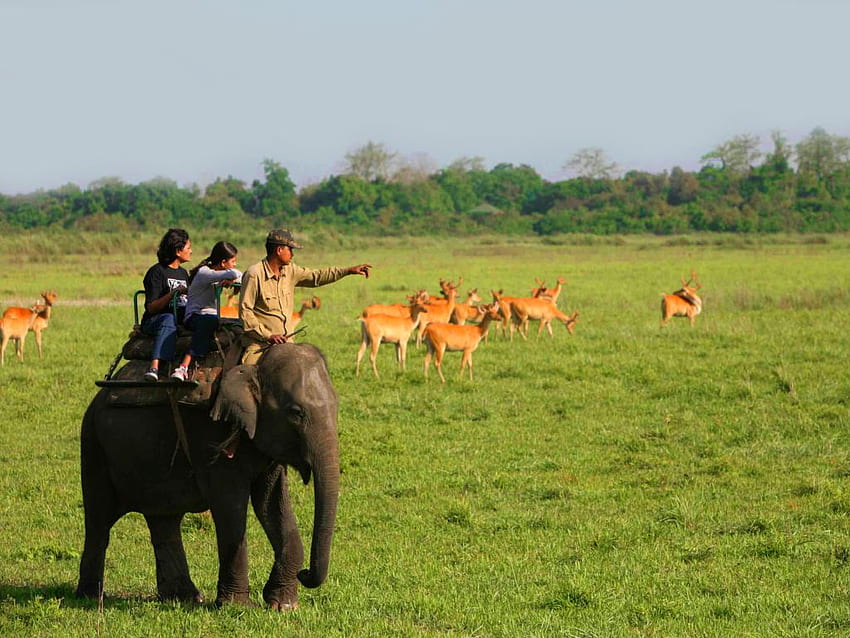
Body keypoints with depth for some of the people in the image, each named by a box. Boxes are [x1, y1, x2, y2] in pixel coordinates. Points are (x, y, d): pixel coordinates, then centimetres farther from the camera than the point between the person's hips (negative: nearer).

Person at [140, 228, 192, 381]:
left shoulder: (183, 273, 23)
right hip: (153, 322, -7)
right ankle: (154, 367, -60)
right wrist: (174, 293, -19)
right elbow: (151, 307, -10)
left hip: (182, 320, 7)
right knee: (169, 318, -42)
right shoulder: (157, 272, -1)